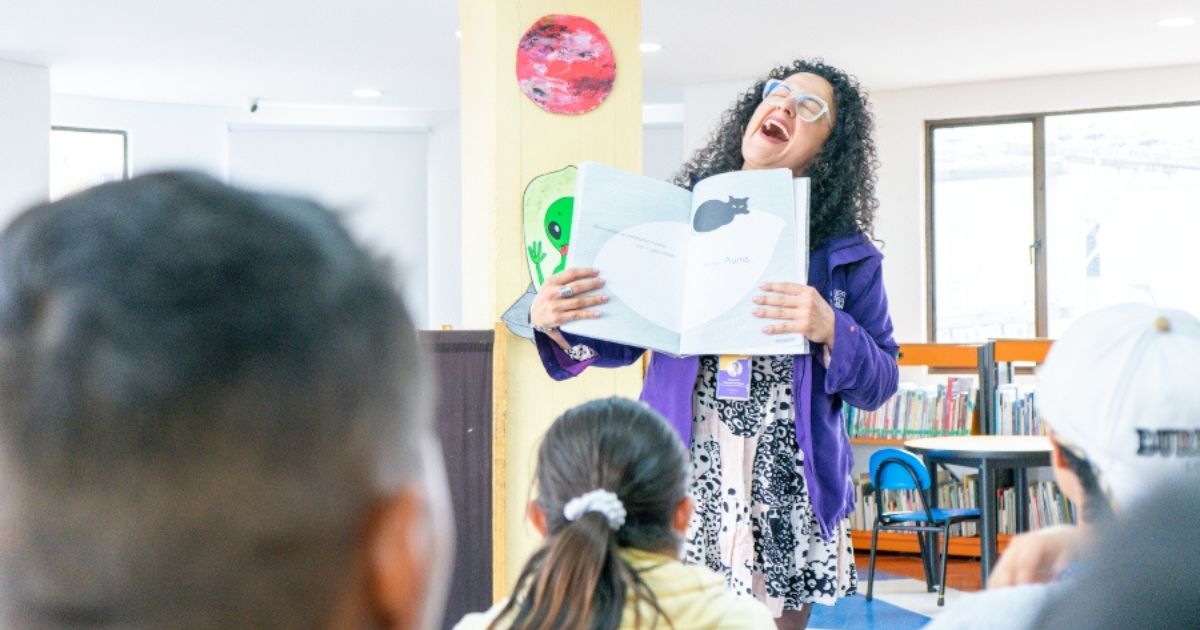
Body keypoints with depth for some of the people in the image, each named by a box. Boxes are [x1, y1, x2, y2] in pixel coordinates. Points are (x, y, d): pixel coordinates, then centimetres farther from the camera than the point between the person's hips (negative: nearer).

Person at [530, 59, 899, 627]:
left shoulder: (846, 254, 4)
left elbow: (878, 384, 3)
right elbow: (622, 340, 10)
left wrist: (830, 330, -17)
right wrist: (555, 324, -10)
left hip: (785, 496, 0)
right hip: (681, 482, 0)